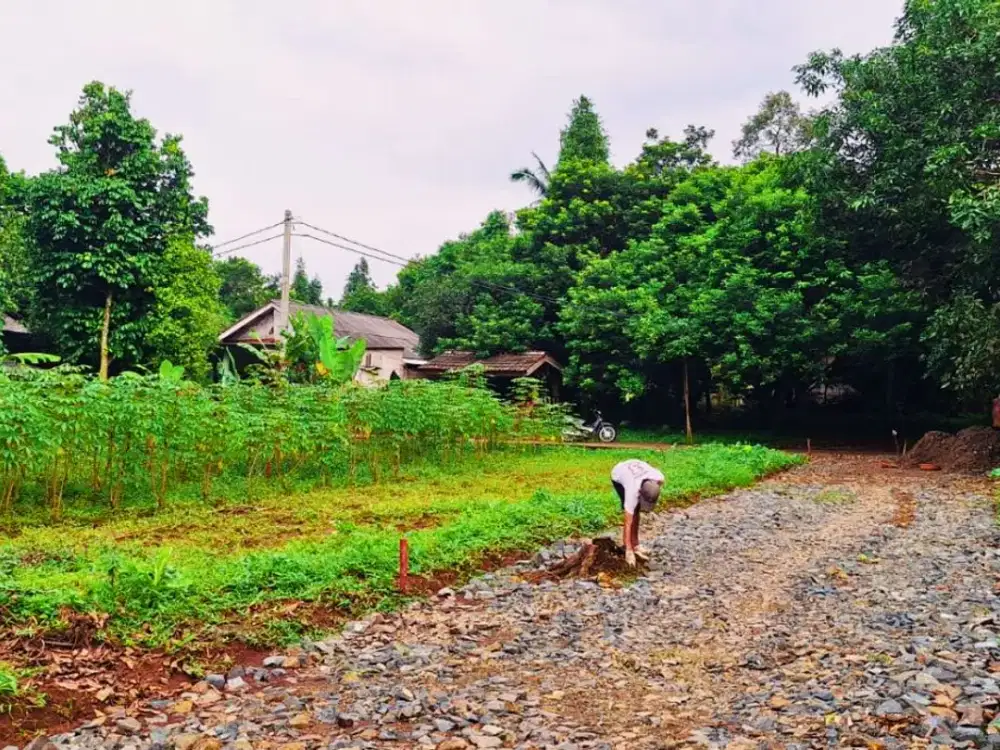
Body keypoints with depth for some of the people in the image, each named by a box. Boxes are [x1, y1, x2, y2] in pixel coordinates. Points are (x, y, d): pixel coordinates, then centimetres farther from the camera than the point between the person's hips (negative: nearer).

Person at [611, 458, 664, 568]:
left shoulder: (659, 478, -35)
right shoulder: (633, 492, -43)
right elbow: (628, 523, -38)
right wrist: (629, 551, -38)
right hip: (618, 476, -5)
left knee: (636, 511, 1)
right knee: (632, 513, -16)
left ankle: (635, 544, 14)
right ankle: (632, 547, -8)